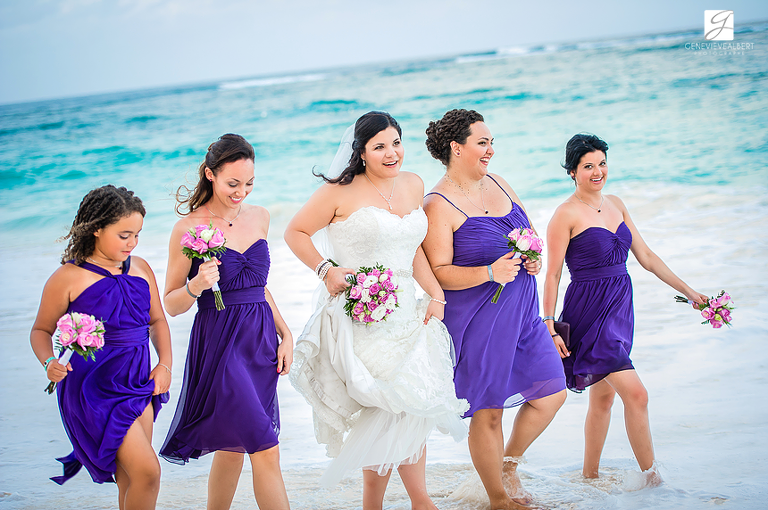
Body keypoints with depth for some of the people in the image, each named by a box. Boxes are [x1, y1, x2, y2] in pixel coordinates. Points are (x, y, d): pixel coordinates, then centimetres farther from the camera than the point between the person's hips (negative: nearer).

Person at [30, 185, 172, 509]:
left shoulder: (140, 269, 5)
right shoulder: (68, 278, -11)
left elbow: (157, 320, 17)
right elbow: (41, 330, 0)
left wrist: (165, 363, 3)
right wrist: (49, 362, -19)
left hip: (139, 382, 6)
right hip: (94, 387, -6)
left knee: (129, 477, 11)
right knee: (147, 471, -13)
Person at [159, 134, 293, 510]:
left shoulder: (259, 217, 8)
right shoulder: (189, 227, -9)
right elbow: (171, 304, -3)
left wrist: (284, 334, 11)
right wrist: (196, 285, -23)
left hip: (261, 340, 6)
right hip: (220, 345, -6)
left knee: (234, 445, 14)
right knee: (265, 449, -9)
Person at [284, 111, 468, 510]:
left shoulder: (413, 185, 11)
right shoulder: (340, 192, -8)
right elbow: (295, 232, 1)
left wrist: (435, 293, 11)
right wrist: (326, 270, -11)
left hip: (404, 314, 6)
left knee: (413, 408, 6)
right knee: (391, 404, -10)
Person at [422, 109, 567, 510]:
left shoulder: (497, 183, 10)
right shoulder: (438, 205, -13)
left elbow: (529, 231, 21)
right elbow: (439, 272, -17)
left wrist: (534, 257, 0)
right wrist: (489, 273, -27)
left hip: (521, 311, 7)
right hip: (477, 322, -7)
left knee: (551, 393, 9)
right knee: (488, 412, 2)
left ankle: (509, 463, 32)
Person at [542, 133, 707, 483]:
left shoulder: (615, 204, 11)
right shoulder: (566, 214, -10)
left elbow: (645, 256, 16)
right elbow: (552, 275, -9)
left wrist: (687, 290, 13)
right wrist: (549, 326, -14)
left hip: (620, 309, 7)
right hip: (590, 312, -7)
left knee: (603, 396, 14)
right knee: (636, 394, -13)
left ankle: (590, 474, 26)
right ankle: (652, 478, -6)